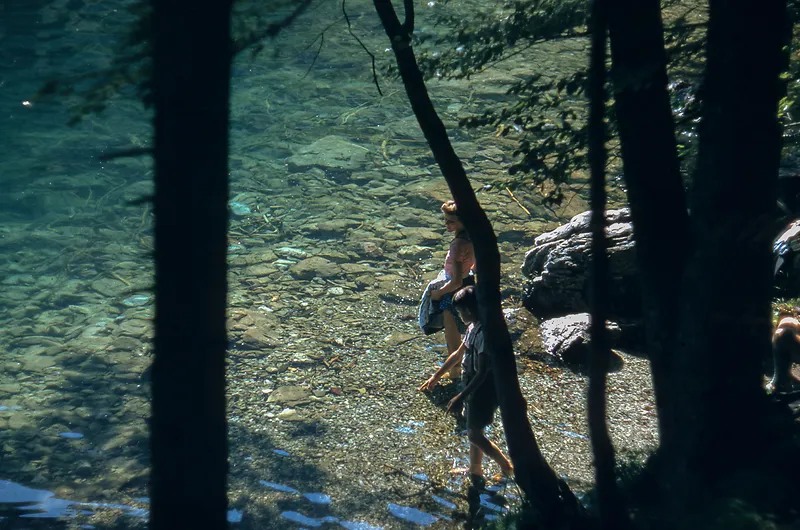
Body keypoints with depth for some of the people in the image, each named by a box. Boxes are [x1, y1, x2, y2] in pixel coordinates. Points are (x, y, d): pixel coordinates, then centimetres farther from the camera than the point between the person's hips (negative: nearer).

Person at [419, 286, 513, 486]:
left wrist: (460, 397, -27)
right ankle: (476, 472, 35)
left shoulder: (484, 333, -29)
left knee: (474, 434, 2)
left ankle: (507, 467, 15)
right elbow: (459, 354, 17)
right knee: (474, 431, 20)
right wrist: (436, 376, 23)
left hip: (484, 390, -10)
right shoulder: (474, 327, 3)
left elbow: (482, 372, -29)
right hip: (475, 388, 10)